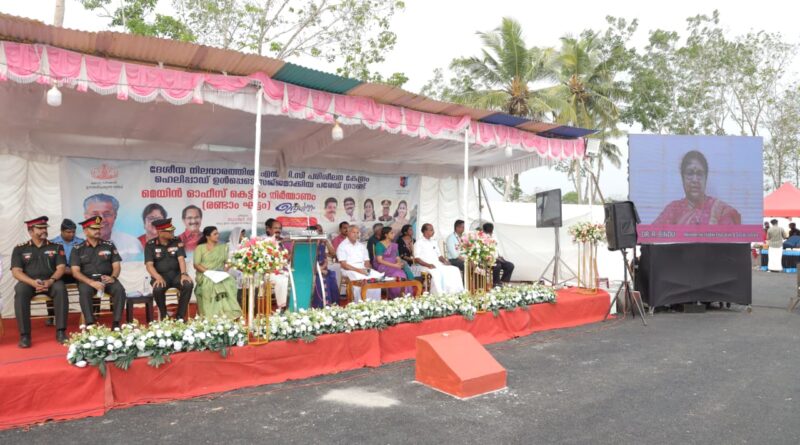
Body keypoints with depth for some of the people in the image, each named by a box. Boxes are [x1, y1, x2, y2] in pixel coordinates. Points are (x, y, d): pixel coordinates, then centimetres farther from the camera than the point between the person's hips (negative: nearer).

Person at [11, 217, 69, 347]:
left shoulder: (56, 247, 11)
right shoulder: (19, 249, 10)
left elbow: (61, 268, 1)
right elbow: (16, 272, -1)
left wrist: (50, 281, -20)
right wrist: (33, 282, -20)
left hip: (50, 282, 0)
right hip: (28, 282, 0)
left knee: (60, 288, -34)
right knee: (20, 291, -35)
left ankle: (60, 332, -31)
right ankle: (24, 335, -31)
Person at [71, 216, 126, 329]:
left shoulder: (109, 245, 10)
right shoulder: (77, 249, 6)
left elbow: (116, 266, 6)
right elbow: (75, 272, -3)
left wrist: (113, 277, -17)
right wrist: (91, 282, -21)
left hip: (106, 278, 1)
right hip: (87, 280, -1)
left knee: (119, 289, -29)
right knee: (84, 292, -35)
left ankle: (116, 323, -27)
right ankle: (90, 324, -31)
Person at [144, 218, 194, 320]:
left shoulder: (177, 242, 2)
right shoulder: (150, 245, -3)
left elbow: (181, 259, -8)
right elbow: (149, 265, -12)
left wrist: (184, 274, -28)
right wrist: (158, 278, -31)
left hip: (176, 273, 2)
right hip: (160, 275, -1)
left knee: (188, 284, -30)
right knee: (158, 289, -35)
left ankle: (180, 316, -15)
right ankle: (164, 315, -7)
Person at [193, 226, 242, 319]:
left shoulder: (223, 247, 20)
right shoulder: (200, 248, 8)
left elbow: (227, 262, 14)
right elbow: (196, 265, 0)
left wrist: (225, 271, -8)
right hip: (204, 275, -2)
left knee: (230, 282, -32)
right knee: (210, 283, -38)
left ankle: (228, 312, -34)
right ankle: (212, 314, -34)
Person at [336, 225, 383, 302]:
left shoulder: (362, 246, 20)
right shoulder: (342, 246, 2)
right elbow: (343, 265, -7)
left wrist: (367, 268, -7)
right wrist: (358, 270, -18)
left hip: (363, 269, 5)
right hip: (350, 270, -5)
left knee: (377, 276, -24)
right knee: (361, 279, -38)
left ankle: (375, 303, -20)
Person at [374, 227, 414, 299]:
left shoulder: (394, 245, 19)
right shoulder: (379, 245, -2)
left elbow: (397, 257, 16)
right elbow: (379, 260, -11)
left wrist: (399, 263, -10)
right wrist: (394, 265, -18)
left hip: (394, 266, 6)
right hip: (383, 267, -6)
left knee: (406, 270, -24)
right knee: (398, 275, -32)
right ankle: (396, 297, -22)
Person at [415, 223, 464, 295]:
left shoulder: (434, 242, 23)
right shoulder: (419, 243, 2)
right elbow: (416, 259, -7)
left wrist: (444, 261, 3)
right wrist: (428, 265, -21)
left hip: (438, 264, 7)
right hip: (426, 267, -7)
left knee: (455, 270, -15)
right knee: (437, 273, -38)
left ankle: (454, 293, -20)